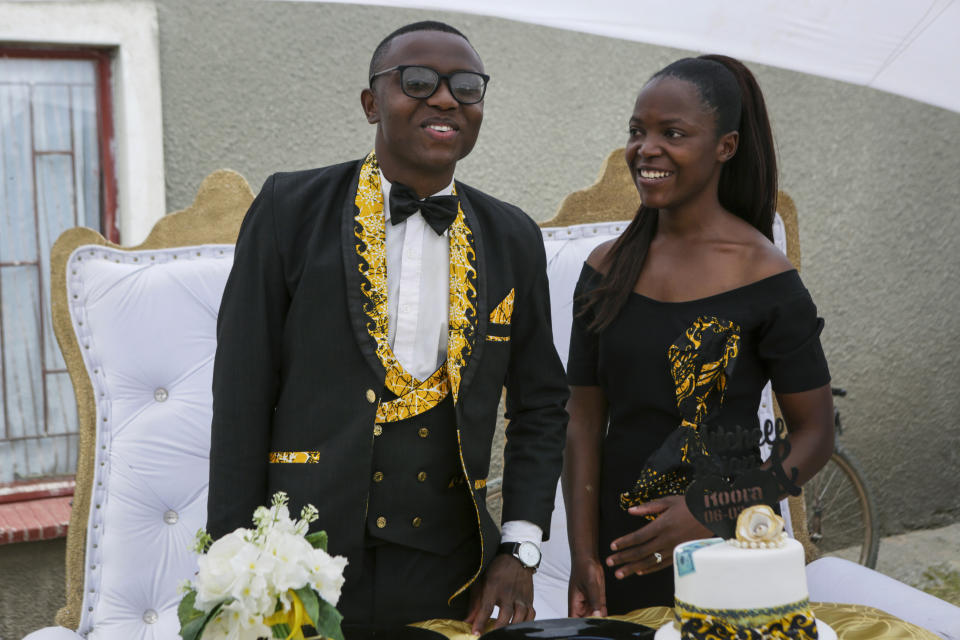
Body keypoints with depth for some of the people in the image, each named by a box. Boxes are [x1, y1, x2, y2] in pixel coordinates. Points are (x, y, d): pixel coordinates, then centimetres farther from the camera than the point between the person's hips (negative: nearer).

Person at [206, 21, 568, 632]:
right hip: (301, 567, -2)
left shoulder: (513, 238, 6)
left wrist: (520, 548, 2)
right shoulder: (292, 208, -3)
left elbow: (540, 404, 11)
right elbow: (242, 392, -4)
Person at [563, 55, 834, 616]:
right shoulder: (607, 269, 0)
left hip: (729, 552, -3)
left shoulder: (764, 276, -10)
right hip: (622, 549, 3)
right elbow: (585, 423, 2)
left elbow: (816, 435, -7)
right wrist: (583, 556, -5)